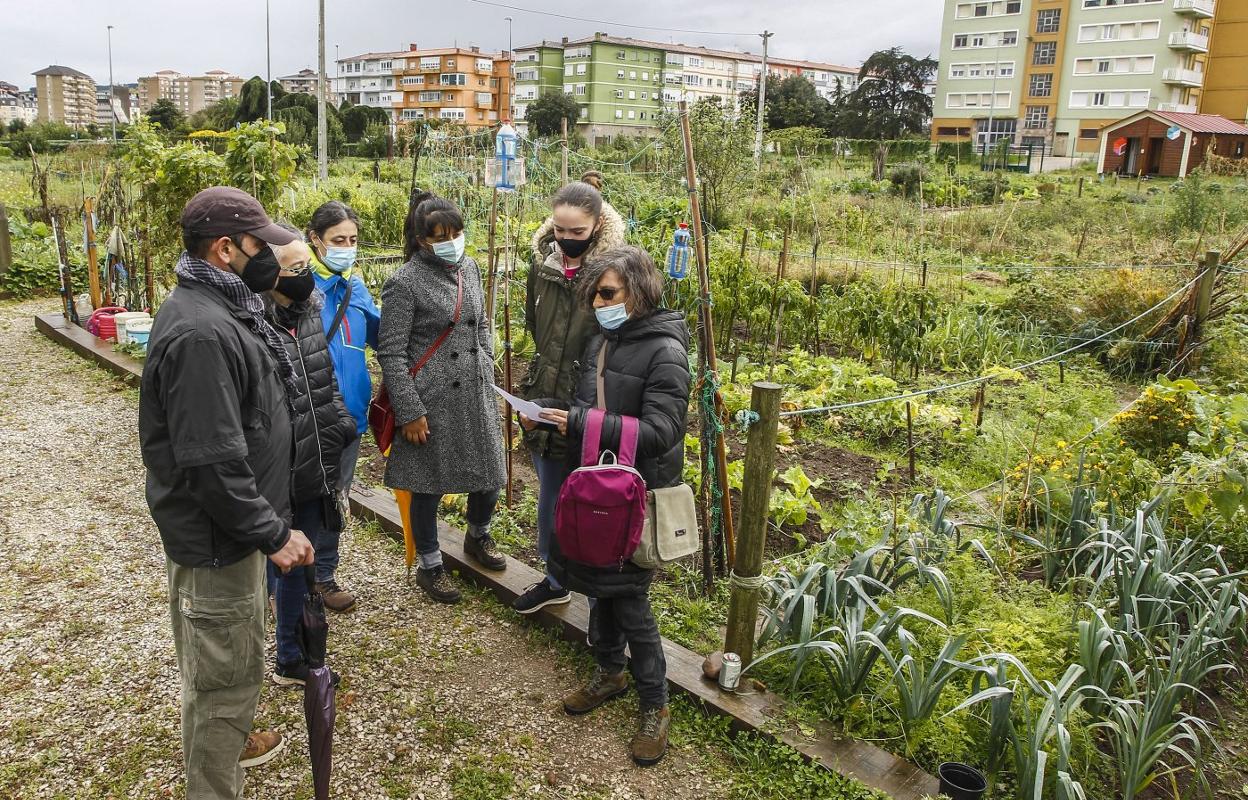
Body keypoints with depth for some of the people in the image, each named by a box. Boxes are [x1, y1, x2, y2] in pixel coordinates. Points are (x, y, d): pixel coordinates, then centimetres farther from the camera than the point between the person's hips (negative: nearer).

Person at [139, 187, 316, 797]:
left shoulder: (219, 310, 7)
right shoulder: (200, 332, -27)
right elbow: (212, 462, -30)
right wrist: (273, 533, -22)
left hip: (232, 523, 11)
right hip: (214, 539, -11)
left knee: (226, 662, 29)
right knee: (224, 675, 5)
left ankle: (227, 742, 49)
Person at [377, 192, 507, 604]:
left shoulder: (469, 267, 7)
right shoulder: (405, 283, -13)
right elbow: (391, 353, -13)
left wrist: (486, 367, 11)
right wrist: (409, 411, -15)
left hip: (476, 394, 6)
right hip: (432, 400, -6)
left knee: (490, 471, 14)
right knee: (428, 484, 7)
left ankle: (478, 537, 43)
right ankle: (430, 565, 27)